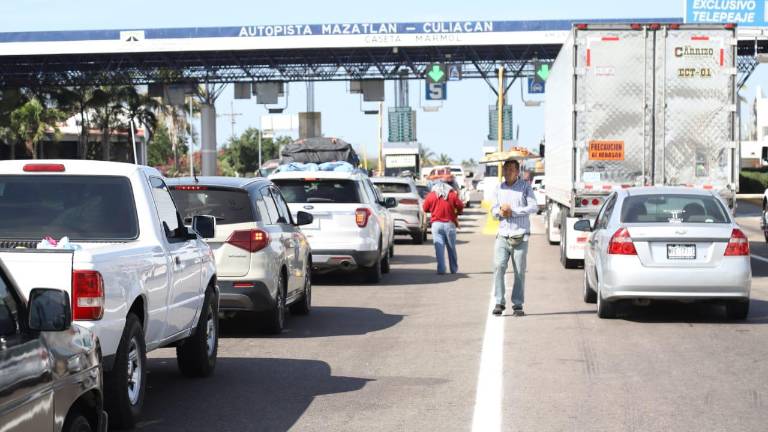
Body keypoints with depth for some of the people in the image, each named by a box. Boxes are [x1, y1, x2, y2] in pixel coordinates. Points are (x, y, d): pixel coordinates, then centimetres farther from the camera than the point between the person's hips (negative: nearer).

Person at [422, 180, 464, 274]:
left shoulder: (431, 195, 1)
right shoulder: (452, 194, 2)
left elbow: (425, 208, 8)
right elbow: (460, 206, -1)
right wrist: (456, 214, 18)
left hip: (436, 224, -1)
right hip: (450, 223, 1)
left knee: (439, 247, -4)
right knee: (451, 248, 12)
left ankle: (441, 269, -14)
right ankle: (454, 269, 20)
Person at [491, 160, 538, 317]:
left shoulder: (525, 187, 2)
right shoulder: (499, 188, 14)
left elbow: (533, 207, -8)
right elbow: (493, 210, 18)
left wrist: (513, 211, -13)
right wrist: (500, 211, -6)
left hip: (520, 237, -3)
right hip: (502, 235, 3)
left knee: (520, 272, 0)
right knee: (498, 267, -12)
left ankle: (517, 305, 7)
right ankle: (499, 302, -8)